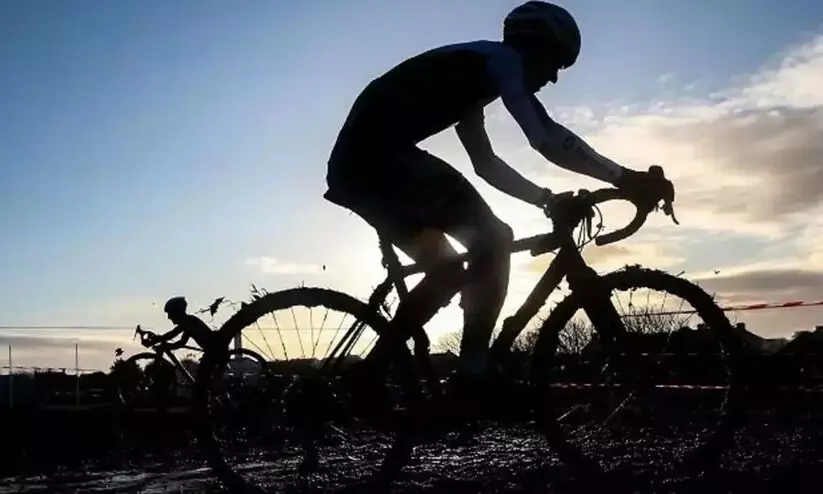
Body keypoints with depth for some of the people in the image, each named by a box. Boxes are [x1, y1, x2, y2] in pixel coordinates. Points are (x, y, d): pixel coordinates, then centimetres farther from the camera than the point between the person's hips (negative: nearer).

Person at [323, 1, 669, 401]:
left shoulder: (472, 74, 28)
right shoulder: (501, 58, 0)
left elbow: (485, 163, 31)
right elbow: (548, 140, -12)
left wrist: (547, 198, 26)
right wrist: (622, 177, -8)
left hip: (358, 159, 10)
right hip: (380, 154, -10)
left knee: (446, 272, 16)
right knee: (493, 238, -9)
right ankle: (473, 378, -8)